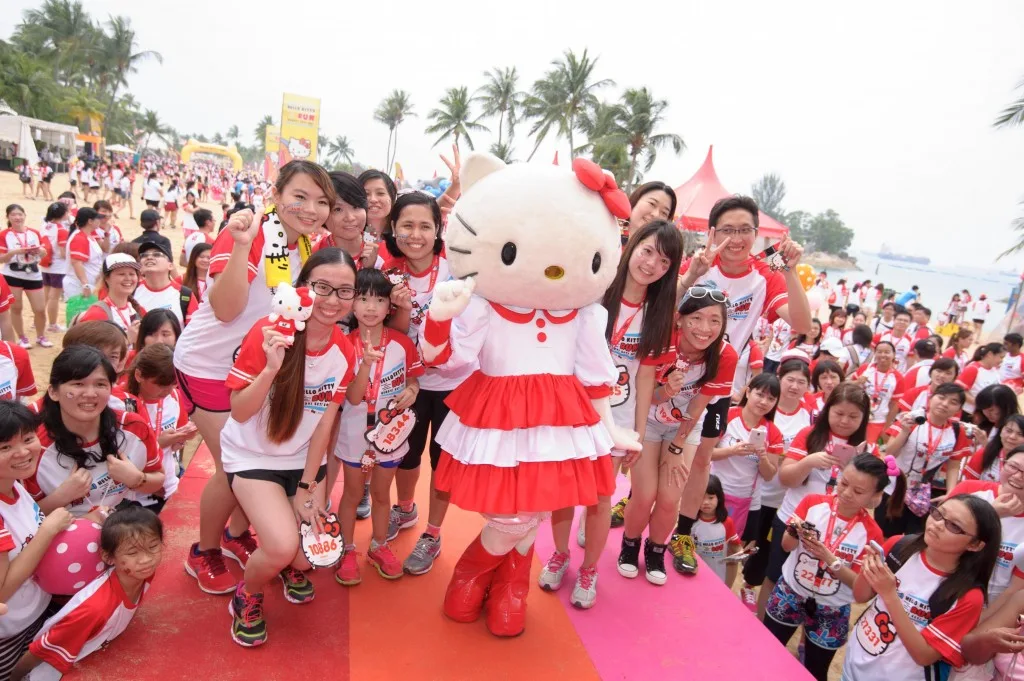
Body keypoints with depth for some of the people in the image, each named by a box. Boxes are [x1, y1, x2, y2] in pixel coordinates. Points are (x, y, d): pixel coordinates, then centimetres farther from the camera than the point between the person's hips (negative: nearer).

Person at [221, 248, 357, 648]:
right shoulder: (268, 333, -24)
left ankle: (293, 567, 39)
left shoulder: (345, 351, -11)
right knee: (282, 546, -22)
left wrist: (306, 488, -4)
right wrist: (271, 368, -39)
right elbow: (239, 413, -21)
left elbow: (326, 421, -5)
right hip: (253, 456, -4)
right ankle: (247, 599, 12)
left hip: (306, 459, 4)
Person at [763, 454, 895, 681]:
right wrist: (795, 533, -31)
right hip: (789, 594, 1)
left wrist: (830, 559, -28)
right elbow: (786, 546, -10)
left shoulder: (871, 533, -15)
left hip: (831, 612, -1)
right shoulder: (813, 503, -12)